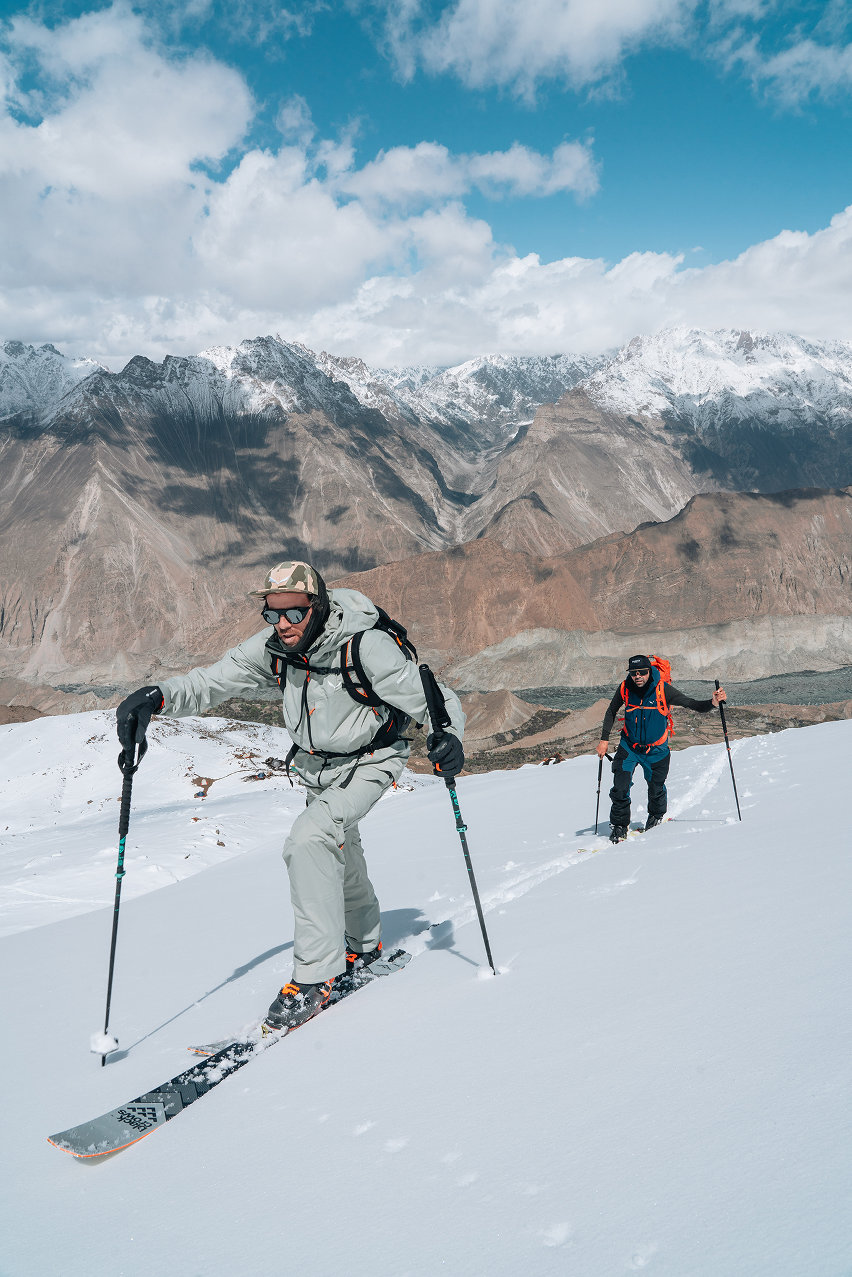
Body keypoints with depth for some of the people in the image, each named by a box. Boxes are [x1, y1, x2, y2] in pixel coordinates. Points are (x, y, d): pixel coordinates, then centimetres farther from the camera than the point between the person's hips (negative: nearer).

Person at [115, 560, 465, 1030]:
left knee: (308, 839, -27)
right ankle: (363, 946, 51)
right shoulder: (272, 647, -16)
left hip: (368, 763, -7)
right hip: (317, 767, 7)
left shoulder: (366, 647, -31)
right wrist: (156, 697, -30)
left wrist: (446, 736, -47)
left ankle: (315, 976, -18)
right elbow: (212, 680, -12)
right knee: (338, 856, 24)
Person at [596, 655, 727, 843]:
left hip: (656, 749, -1)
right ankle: (619, 826, 13)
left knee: (656, 790, 7)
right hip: (629, 747, 1)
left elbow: (695, 705, -18)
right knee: (620, 789, -9)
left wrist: (712, 702, -38)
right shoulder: (625, 688, -14)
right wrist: (604, 739, 2)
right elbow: (611, 712, 5)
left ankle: (656, 817, 40)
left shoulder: (663, 689, -20)